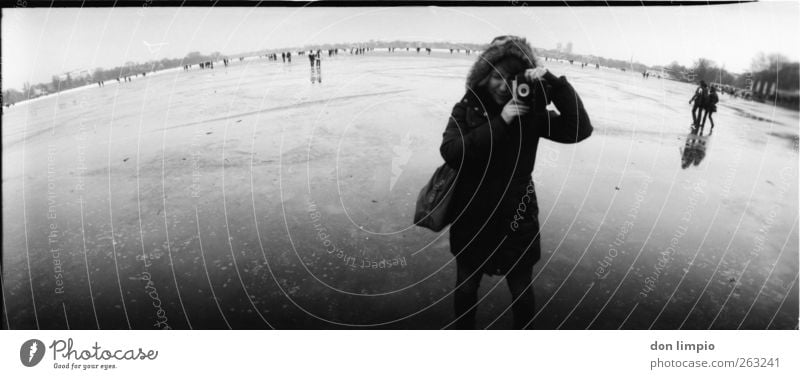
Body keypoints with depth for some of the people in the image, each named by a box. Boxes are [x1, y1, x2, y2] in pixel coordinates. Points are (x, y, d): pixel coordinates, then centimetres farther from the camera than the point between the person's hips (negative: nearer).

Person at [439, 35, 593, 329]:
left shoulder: (530, 113, -7)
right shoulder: (467, 109, -8)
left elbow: (580, 129, -16)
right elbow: (450, 151, -22)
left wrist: (553, 82, -26)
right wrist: (499, 123, -27)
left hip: (516, 218, 0)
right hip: (472, 218, 0)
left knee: (521, 291, 14)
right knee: (466, 286, 18)